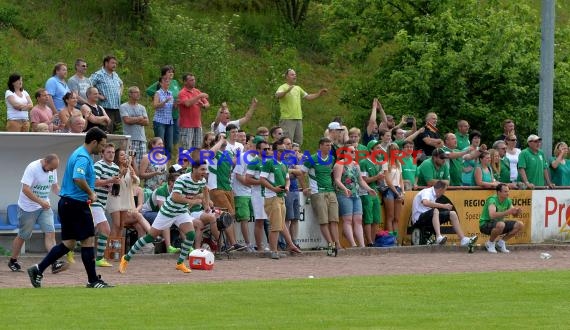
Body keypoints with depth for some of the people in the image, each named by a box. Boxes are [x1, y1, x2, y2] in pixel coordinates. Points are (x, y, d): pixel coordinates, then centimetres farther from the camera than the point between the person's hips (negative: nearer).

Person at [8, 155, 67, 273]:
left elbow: (55, 186, 16)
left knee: (50, 232, -11)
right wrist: (41, 202, -29)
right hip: (28, 208, -5)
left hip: (44, 206, 5)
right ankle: (13, 261, 26)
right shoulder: (32, 168, -20)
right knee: (23, 236, 7)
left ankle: (54, 263, -18)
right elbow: (25, 189, -26)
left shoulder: (53, 170, 1)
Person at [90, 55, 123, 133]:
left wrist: (120, 93, 21)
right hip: (106, 108, -8)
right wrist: (98, 95, -16)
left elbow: (121, 84, 39)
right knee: (108, 132, -12)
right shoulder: (98, 75, -8)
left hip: (117, 108, 8)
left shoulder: (115, 75, 17)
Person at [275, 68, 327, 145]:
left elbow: (307, 97, 23)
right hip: (287, 119, -8)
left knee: (298, 142, 10)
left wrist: (319, 94, 10)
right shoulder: (283, 87, -5)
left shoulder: (298, 88, 19)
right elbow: (278, 95, -25)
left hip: (298, 119, 8)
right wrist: (287, 91, -43)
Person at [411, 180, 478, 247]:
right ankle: (439, 237, -54)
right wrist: (443, 206, -32)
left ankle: (463, 239, -9)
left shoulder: (434, 194, 14)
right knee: (435, 211, -37)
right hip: (418, 218, -9)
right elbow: (425, 203, -34)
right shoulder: (426, 192, -14)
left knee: (452, 213, 0)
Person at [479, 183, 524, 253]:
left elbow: (514, 214, 4)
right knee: (500, 225, -39)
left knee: (520, 225, -7)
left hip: (498, 222, 7)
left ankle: (501, 242, 7)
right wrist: (507, 212, -46)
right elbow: (492, 215, -39)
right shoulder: (492, 200, -24)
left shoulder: (507, 200, -2)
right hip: (485, 224, -7)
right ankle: (490, 243, -11)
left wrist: (517, 212, -20)